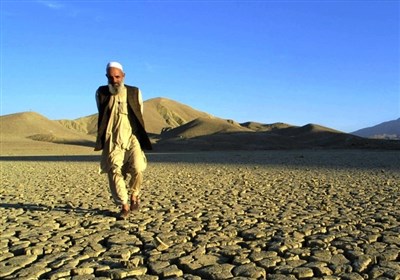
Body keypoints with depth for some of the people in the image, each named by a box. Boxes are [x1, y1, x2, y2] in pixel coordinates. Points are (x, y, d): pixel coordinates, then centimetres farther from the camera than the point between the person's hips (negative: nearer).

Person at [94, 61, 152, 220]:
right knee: (114, 172, -9)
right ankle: (124, 206, 4)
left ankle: (134, 195, 11)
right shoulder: (101, 93, 6)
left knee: (137, 169, -17)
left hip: (132, 138, 0)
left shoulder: (135, 93, 5)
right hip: (112, 141, 1)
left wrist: (142, 140, 16)